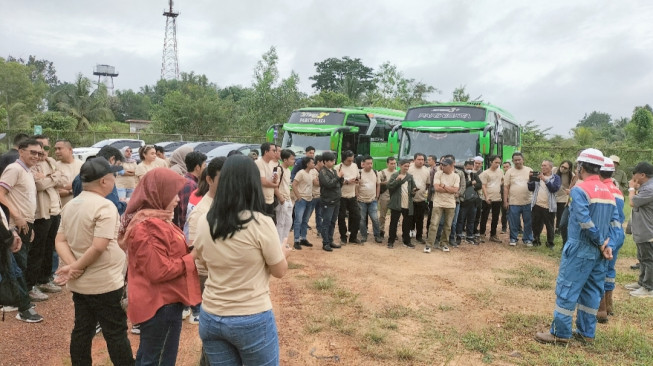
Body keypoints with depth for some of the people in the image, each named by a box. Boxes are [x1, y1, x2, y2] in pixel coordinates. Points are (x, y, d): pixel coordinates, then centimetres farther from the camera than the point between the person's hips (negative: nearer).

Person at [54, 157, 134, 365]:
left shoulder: (70, 206, 7)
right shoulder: (105, 206, -20)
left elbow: (60, 241, 5)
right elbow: (99, 247, -26)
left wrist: (72, 265, -9)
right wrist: (76, 267, -13)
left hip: (79, 284, 8)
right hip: (105, 284, -8)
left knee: (82, 331, 17)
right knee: (116, 333, 3)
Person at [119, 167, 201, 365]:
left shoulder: (150, 220, 9)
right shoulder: (148, 226, -24)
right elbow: (160, 271, -25)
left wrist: (189, 251, 2)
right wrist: (192, 258, -16)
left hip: (158, 300, 10)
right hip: (161, 304, -10)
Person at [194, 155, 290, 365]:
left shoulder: (204, 223, -4)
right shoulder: (261, 223, -18)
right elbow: (280, 271, -6)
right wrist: (282, 252, 14)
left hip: (210, 318, 4)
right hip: (252, 320, -4)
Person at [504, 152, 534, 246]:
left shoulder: (529, 170, 7)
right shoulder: (509, 172, 2)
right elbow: (506, 187, 1)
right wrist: (505, 201, -4)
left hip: (527, 202, 1)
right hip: (514, 202, -1)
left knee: (528, 222, 7)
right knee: (514, 223, 4)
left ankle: (528, 239, 19)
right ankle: (513, 239, 18)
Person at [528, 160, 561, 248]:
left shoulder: (555, 177, 2)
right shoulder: (538, 176, 13)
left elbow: (555, 188, -16)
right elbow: (530, 188, 8)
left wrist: (545, 180, -22)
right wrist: (531, 179, -9)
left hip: (549, 207, -3)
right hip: (536, 205, 3)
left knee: (550, 226, 5)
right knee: (536, 225, 11)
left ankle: (550, 243, 16)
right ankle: (536, 241, 26)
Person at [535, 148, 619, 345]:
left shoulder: (579, 189, -14)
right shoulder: (608, 192, 10)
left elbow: (585, 222, -22)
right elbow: (614, 222, 6)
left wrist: (600, 242, -10)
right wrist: (608, 245, -2)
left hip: (580, 249, -8)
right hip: (600, 251, 8)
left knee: (567, 289, -1)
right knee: (591, 291, 14)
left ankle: (560, 333, 4)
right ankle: (586, 332, 21)